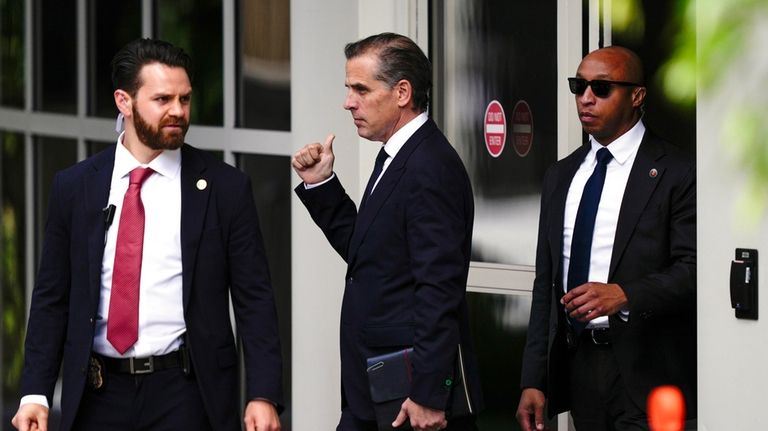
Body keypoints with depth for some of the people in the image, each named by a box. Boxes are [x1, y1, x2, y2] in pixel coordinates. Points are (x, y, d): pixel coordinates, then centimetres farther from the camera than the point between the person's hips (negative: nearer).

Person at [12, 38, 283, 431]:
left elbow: (254, 300, -1)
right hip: (97, 397, 2)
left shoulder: (225, 188, 0)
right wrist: (35, 393, -2)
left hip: (186, 397, -1)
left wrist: (263, 396, -10)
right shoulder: (74, 187, 5)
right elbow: (51, 299, 7)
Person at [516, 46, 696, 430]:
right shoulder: (560, 176, 15)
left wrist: (624, 295, -26)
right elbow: (546, 284, 15)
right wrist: (533, 381, 10)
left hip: (644, 371, -6)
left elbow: (692, 268, -12)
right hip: (576, 362, 6)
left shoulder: (677, 174, -5)